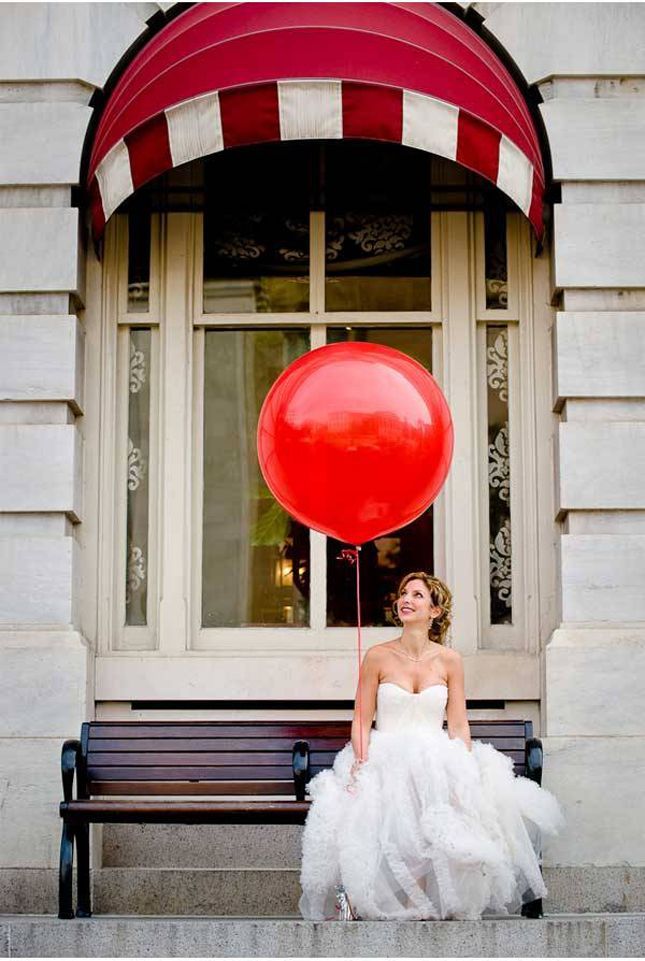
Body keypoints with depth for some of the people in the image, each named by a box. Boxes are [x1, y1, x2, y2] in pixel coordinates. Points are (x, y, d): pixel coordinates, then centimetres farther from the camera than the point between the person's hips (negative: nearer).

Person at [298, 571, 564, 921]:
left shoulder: (449, 660, 7)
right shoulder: (378, 657, 4)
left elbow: (459, 726, 6)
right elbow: (361, 721, 3)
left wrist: (463, 770, -9)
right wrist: (361, 763, -13)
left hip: (437, 763, 1)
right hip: (385, 763, -1)